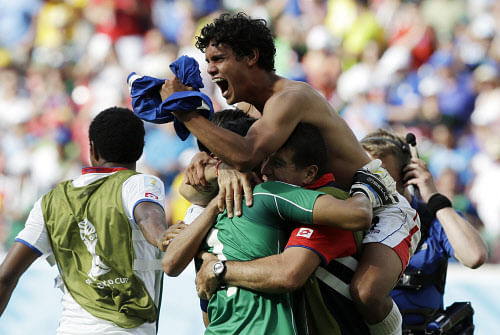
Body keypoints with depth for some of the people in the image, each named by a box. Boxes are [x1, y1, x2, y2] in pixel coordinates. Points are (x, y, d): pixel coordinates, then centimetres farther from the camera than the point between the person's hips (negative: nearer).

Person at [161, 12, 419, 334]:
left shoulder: (291, 97, -24)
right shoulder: (266, 104, 8)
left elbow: (247, 154, -39)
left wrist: (185, 113, -33)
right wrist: (224, 169, -26)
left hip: (384, 211, -10)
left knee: (367, 291, -34)